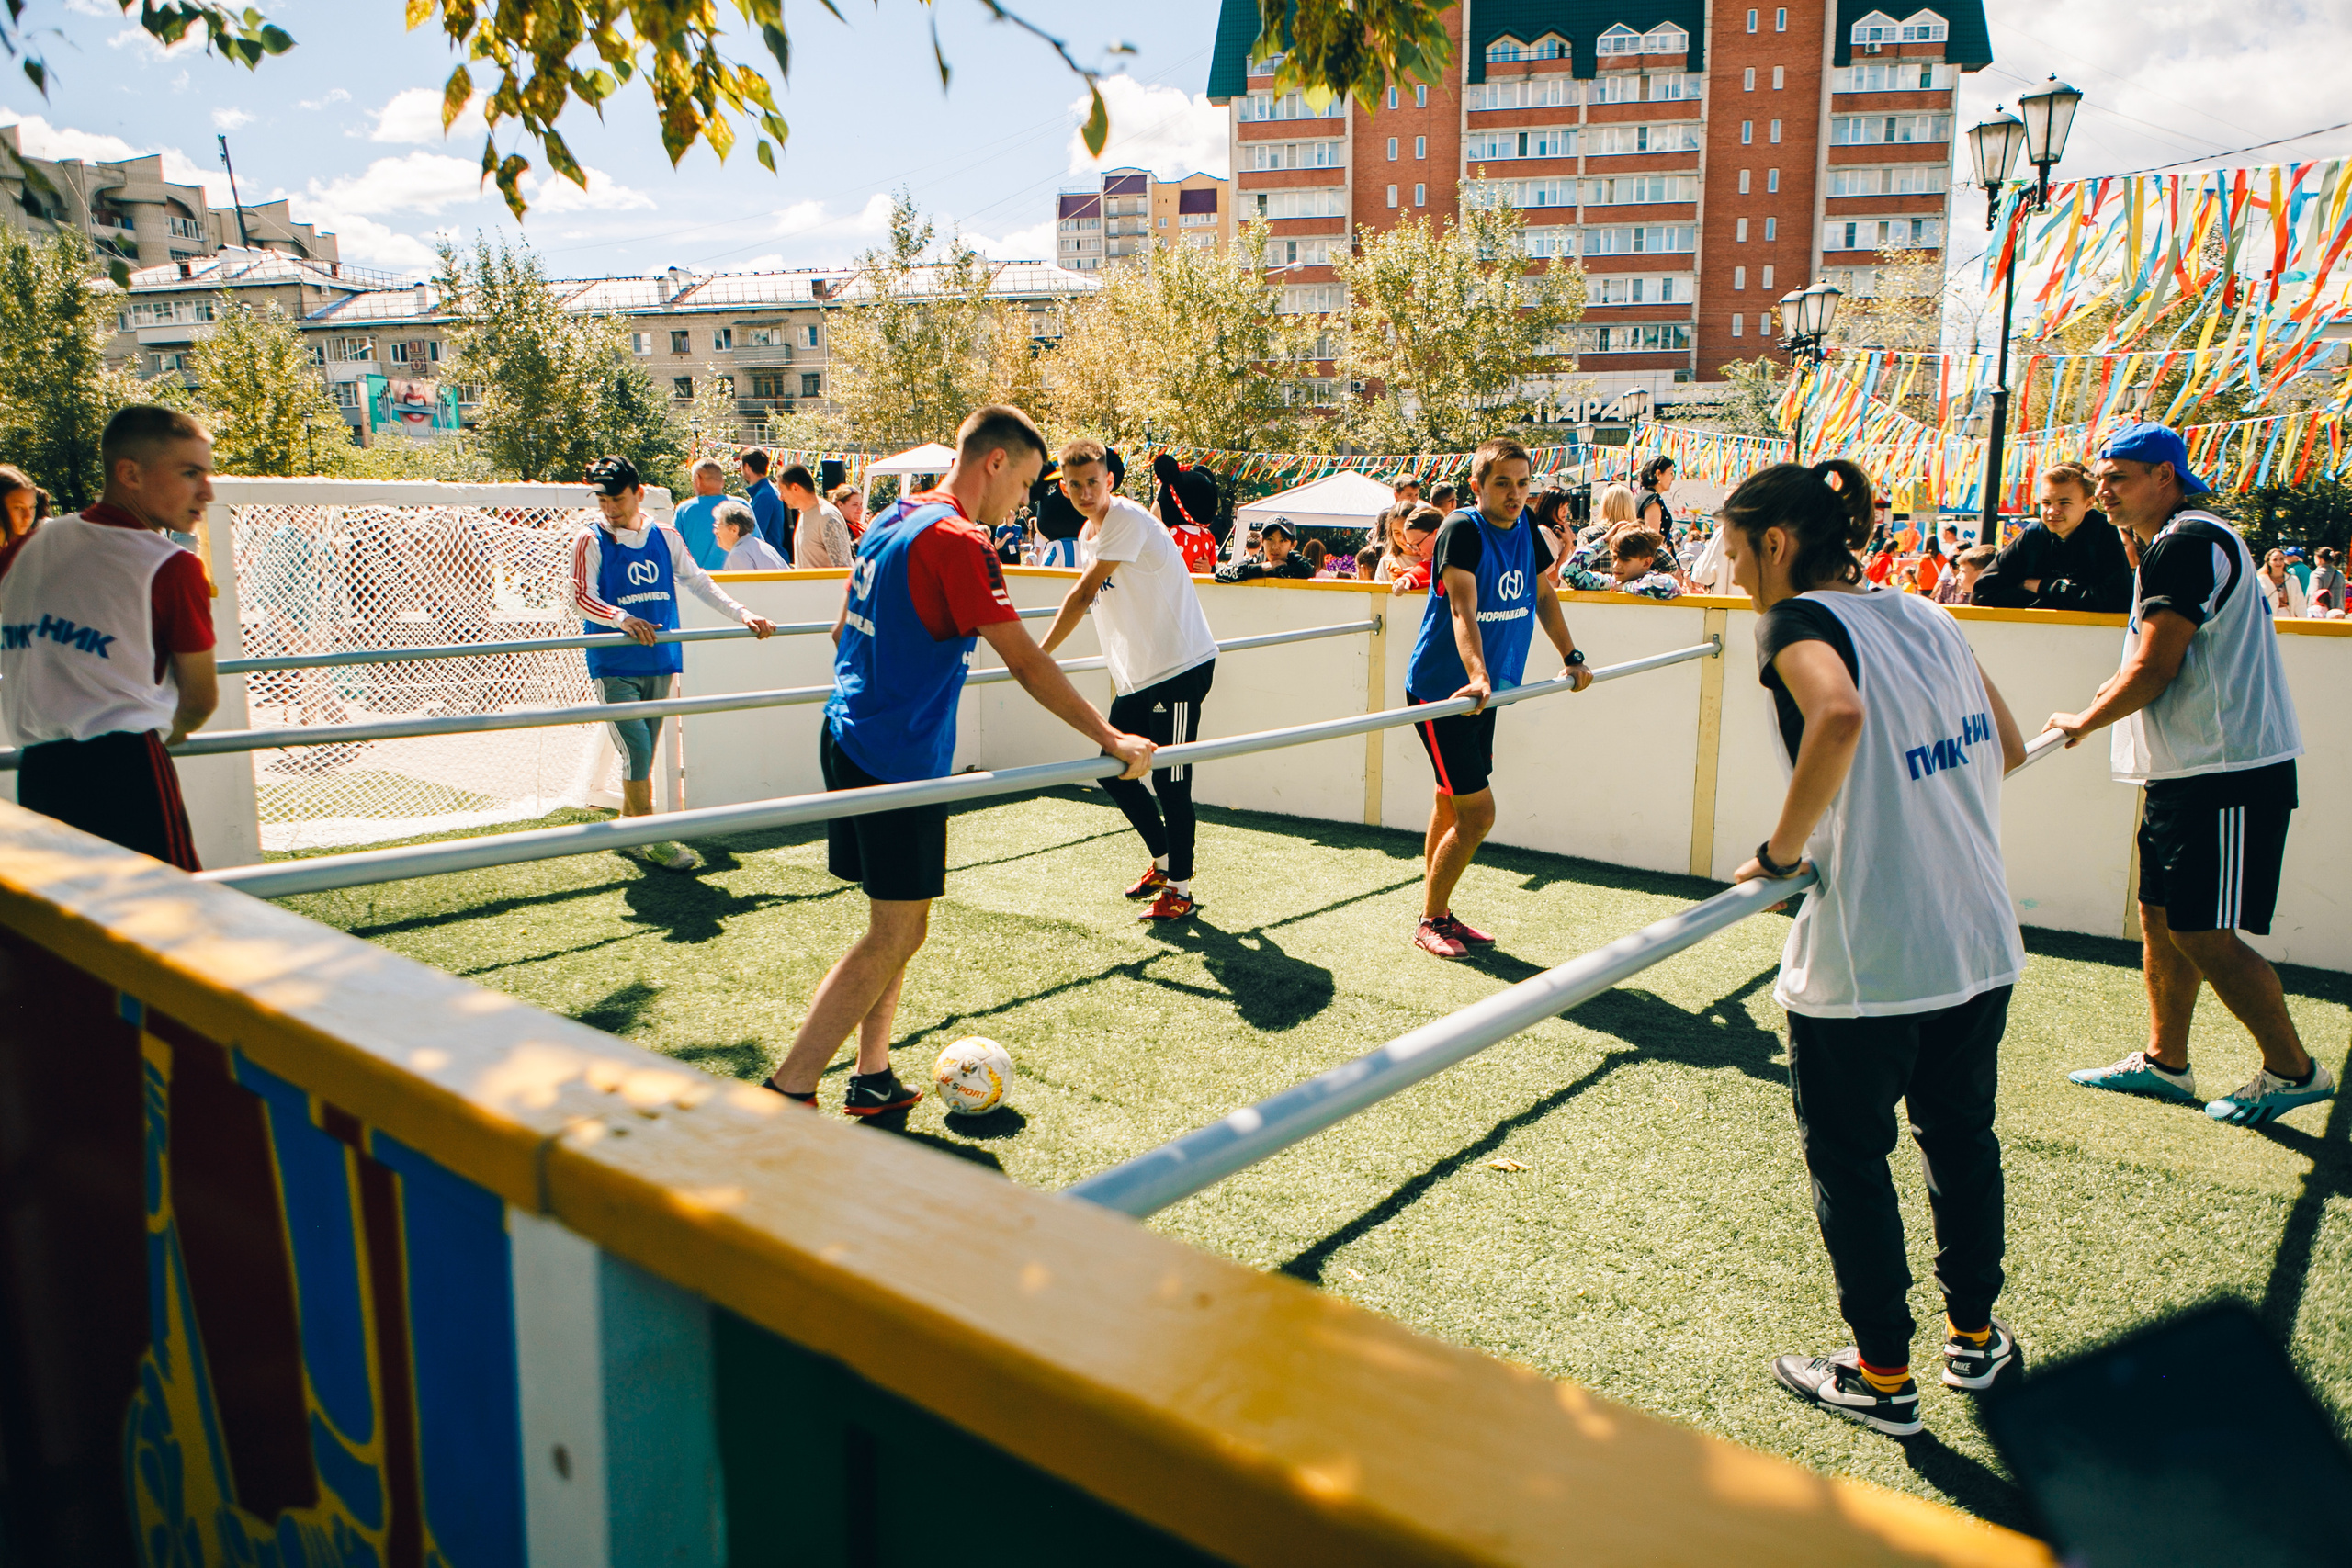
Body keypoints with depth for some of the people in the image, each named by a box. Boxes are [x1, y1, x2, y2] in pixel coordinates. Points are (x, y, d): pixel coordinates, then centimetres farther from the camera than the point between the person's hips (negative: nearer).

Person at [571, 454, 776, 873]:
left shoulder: (665, 538, 10)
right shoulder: (590, 541, -2)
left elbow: (699, 583, 13)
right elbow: (581, 598, -11)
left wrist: (742, 613, 1)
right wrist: (622, 618, -30)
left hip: (659, 662, 4)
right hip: (614, 666, -4)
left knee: (643, 754, 10)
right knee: (636, 753, -10)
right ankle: (649, 839, -1)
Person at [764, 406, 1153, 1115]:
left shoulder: (890, 521, 12)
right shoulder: (957, 540, -16)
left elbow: (847, 632, 24)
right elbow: (1026, 664, -19)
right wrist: (1110, 739, -14)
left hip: (849, 738, 10)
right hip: (899, 757, -10)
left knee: (897, 923, 18)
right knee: (896, 934, -2)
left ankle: (872, 1079, 23)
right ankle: (785, 1094, 1)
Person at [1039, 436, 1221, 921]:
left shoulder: (1128, 519, -15)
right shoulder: (1086, 536, 13)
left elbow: (1082, 595, -16)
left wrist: (1040, 655, -11)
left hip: (1180, 666, -9)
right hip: (1139, 675, 9)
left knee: (1169, 780, -6)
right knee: (1113, 770, 11)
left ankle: (1179, 890, 6)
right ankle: (1163, 860, 29)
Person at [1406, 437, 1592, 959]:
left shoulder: (1526, 528, 5)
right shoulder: (1461, 529, -18)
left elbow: (1543, 594, 20)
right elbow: (1462, 609, -31)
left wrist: (1571, 657, 18)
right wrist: (1477, 676, -45)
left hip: (1484, 693, 7)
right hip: (1441, 691, -7)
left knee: (1450, 806, 15)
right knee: (1477, 814, -8)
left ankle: (1438, 913, 27)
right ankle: (1430, 921, 7)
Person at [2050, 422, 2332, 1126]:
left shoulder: (2185, 544, -15)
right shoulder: (2166, 544, 17)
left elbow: (2155, 668, -17)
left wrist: (2084, 722, -5)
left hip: (2225, 774, -10)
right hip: (2189, 770, 10)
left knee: (2203, 935, -6)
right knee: (2159, 915, 14)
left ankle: (2293, 1070, 10)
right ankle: (2164, 1061, 24)